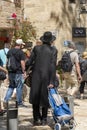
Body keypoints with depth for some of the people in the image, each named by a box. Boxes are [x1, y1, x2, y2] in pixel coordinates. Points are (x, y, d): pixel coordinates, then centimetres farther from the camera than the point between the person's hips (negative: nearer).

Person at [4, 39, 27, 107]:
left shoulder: (10, 51, 8)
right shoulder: (21, 52, -12)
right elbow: (22, 62, -15)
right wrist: (24, 72, -9)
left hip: (11, 72, 6)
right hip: (18, 72, -6)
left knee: (11, 86, 14)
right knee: (19, 87, 4)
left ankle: (6, 100, 1)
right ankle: (19, 102, 11)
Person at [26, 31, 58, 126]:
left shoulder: (36, 48, 1)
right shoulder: (53, 51, -3)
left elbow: (29, 61, -3)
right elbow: (53, 66, -8)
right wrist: (52, 81, -9)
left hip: (36, 76, 0)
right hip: (47, 76, 0)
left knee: (35, 97, 11)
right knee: (45, 98, 12)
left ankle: (37, 119, 11)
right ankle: (44, 119, 18)